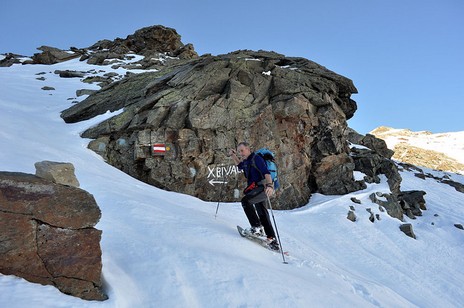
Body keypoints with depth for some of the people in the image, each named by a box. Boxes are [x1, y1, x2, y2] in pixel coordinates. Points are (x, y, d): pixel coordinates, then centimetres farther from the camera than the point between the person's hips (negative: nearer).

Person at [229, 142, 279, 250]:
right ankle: (273, 241, 15)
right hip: (256, 189, 10)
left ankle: (257, 227, -23)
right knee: (262, 215, 9)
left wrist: (269, 185, -38)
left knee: (245, 200, -27)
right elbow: (240, 166, 39)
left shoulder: (256, 158, -11)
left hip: (262, 188, -9)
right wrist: (233, 156, 27)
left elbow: (266, 172, -22)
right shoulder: (246, 161, 16)